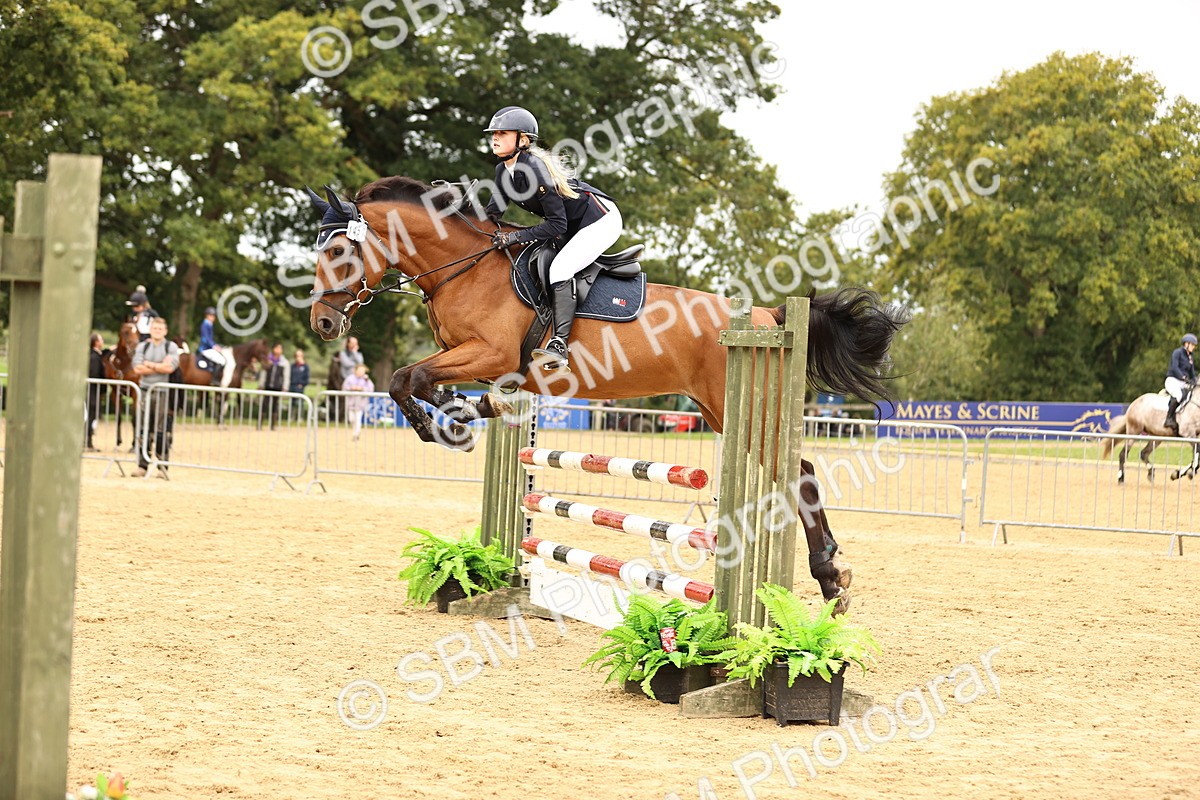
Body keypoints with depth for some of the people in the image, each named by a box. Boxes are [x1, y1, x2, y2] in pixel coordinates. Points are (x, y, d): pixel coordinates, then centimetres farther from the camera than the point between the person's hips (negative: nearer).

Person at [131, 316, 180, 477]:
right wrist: (160, 366, -7)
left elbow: (170, 367, -12)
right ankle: (142, 465, 7)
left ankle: (162, 466, 2)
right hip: (145, 391, 3)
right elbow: (137, 368, -3)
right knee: (143, 430, 2)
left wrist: (149, 364, -5)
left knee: (162, 432, -4)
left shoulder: (171, 347, 4)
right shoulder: (142, 347, 12)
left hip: (163, 393, -3)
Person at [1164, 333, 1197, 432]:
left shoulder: (1189, 356, 19)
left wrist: (1194, 381, 2)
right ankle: (1169, 419, -35)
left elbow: (1192, 372, 22)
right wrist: (1184, 377, -25)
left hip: (1183, 383, 8)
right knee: (1178, 395, -37)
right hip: (1172, 380, -8)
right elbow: (1174, 367, -16)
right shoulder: (1177, 352, -4)